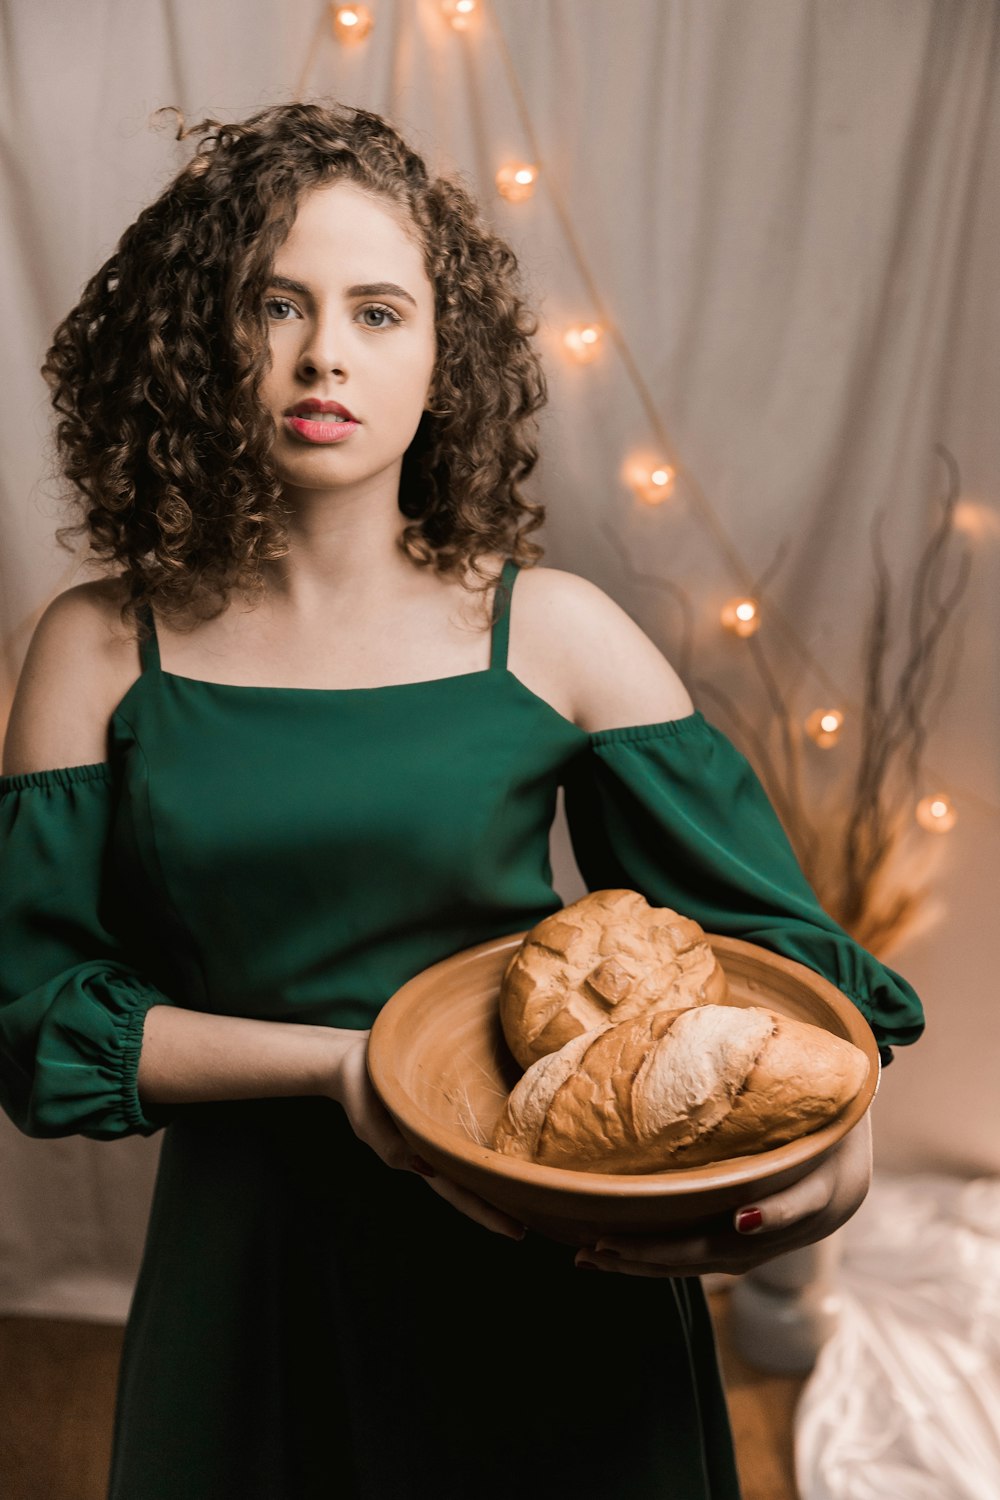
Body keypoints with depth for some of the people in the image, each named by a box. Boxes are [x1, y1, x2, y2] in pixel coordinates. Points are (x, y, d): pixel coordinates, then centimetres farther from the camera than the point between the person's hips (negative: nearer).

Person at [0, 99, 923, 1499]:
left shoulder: (551, 630, -8)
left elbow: (773, 928, -5)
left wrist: (844, 1141, -23)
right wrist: (339, 1060, -19)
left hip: (548, 1279, 0)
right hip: (249, 1264, 1)